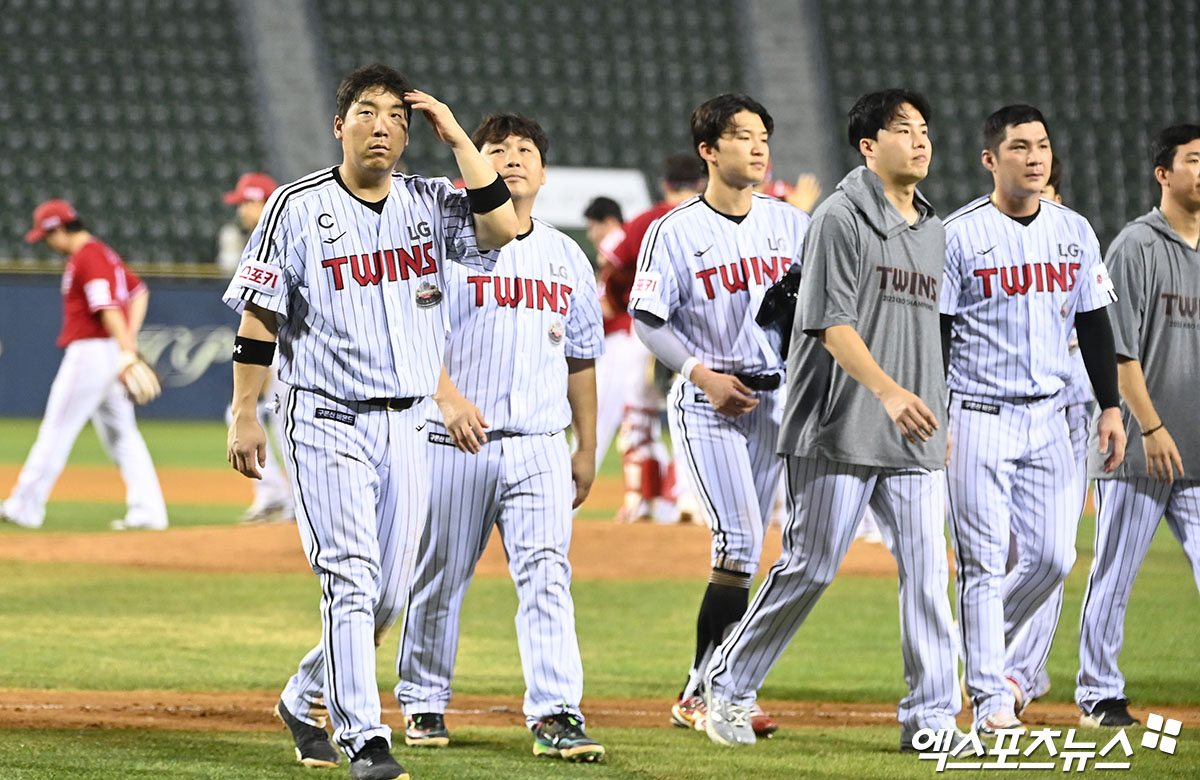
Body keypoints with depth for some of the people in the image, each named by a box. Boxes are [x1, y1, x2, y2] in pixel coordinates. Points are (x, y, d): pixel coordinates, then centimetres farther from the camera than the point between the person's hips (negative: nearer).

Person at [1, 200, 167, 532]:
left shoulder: (86, 258, -14)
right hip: (111, 353, 10)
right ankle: (148, 511, 2)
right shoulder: (103, 253, 18)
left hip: (90, 352, -10)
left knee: (56, 430, -2)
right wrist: (130, 339, 10)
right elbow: (139, 292, 21)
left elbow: (109, 308, -23)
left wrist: (127, 354, -30)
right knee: (121, 435, 8)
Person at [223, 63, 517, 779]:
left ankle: (305, 701, 30)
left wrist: (456, 137, -8)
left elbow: (502, 228, -12)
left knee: (388, 596, 9)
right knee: (351, 579, -13)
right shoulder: (299, 208, -4)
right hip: (330, 420, -5)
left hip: (409, 425, 5)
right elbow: (259, 317, -2)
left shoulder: (429, 204, 7)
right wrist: (245, 417, -7)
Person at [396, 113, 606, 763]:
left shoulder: (566, 258, 15)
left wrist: (587, 447, 17)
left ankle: (555, 716, -14)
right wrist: (449, 398, -26)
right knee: (438, 578, 5)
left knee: (547, 574, -9)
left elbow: (580, 358, 20)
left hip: (539, 447, 3)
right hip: (453, 442, -3)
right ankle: (423, 703, 21)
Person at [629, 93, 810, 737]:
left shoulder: (791, 224, 8)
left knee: (744, 551, 6)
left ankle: (704, 695, 13)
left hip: (774, 400, 5)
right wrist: (705, 374, -16)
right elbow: (648, 321, -5)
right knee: (739, 540, -16)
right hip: (706, 405, -5)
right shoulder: (675, 231, -5)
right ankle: (707, 695, -11)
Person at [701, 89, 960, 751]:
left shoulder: (932, 230, 17)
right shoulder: (841, 217, -6)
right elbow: (833, 324, -15)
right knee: (810, 567, -4)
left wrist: (936, 416, 19)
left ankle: (930, 718, 2)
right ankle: (728, 686, 11)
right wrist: (888, 391, -27)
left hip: (914, 439, 7)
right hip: (841, 434, -7)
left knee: (927, 573, 0)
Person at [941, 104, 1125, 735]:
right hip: (978, 417, -5)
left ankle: (992, 644, 30)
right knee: (985, 560, -6)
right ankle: (992, 698, -3)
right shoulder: (958, 235, -6)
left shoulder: (1075, 233, 9)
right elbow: (931, 334, -6)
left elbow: (1094, 324, 15)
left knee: (1052, 558, 3)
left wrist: (1110, 407, 9)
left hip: (1048, 420, 5)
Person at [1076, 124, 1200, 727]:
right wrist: (1151, 428, -16)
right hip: (1139, 449, -6)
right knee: (1115, 572, 1)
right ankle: (1098, 695, 9)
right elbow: (1119, 348, -11)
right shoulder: (1136, 247, -7)